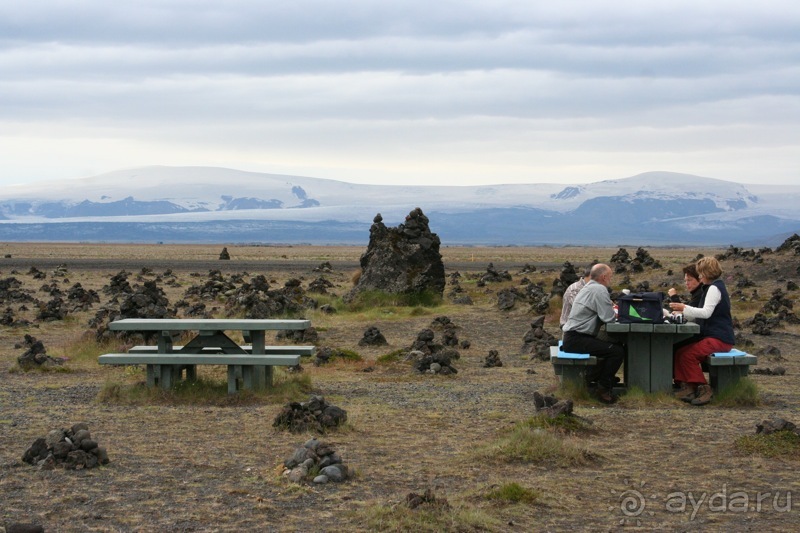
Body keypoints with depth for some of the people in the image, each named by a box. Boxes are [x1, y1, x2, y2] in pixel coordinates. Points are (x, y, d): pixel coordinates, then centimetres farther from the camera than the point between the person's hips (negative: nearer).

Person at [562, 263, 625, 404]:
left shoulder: (589, 287, 18)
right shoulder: (599, 290, -15)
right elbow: (609, 318, -18)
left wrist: (610, 308, 9)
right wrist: (613, 311, 3)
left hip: (572, 338, 11)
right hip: (577, 340, -11)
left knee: (616, 345, 20)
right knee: (618, 351, -18)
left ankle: (592, 377, 25)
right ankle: (602, 389, -8)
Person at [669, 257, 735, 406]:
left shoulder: (714, 288, -10)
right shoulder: (714, 287, 22)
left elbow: (706, 312, -23)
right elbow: (701, 315, 20)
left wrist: (685, 308, -22)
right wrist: (683, 312, 11)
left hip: (719, 339, -10)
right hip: (712, 336, 10)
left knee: (687, 354, -25)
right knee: (678, 351, -4)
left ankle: (704, 389, -16)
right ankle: (687, 387, -8)